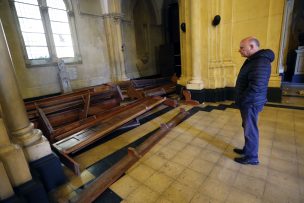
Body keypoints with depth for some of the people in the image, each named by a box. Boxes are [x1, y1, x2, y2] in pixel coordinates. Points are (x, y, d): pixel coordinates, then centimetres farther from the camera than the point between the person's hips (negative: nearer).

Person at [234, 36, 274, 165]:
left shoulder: (260, 62, -22)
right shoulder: (253, 60, 12)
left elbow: (256, 87, -29)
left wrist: (241, 101, -18)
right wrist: (241, 100, 13)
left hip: (250, 103, -10)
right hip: (248, 102, 10)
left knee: (250, 130, 4)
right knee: (247, 128, 20)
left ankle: (252, 157, 21)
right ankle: (247, 150, 37)